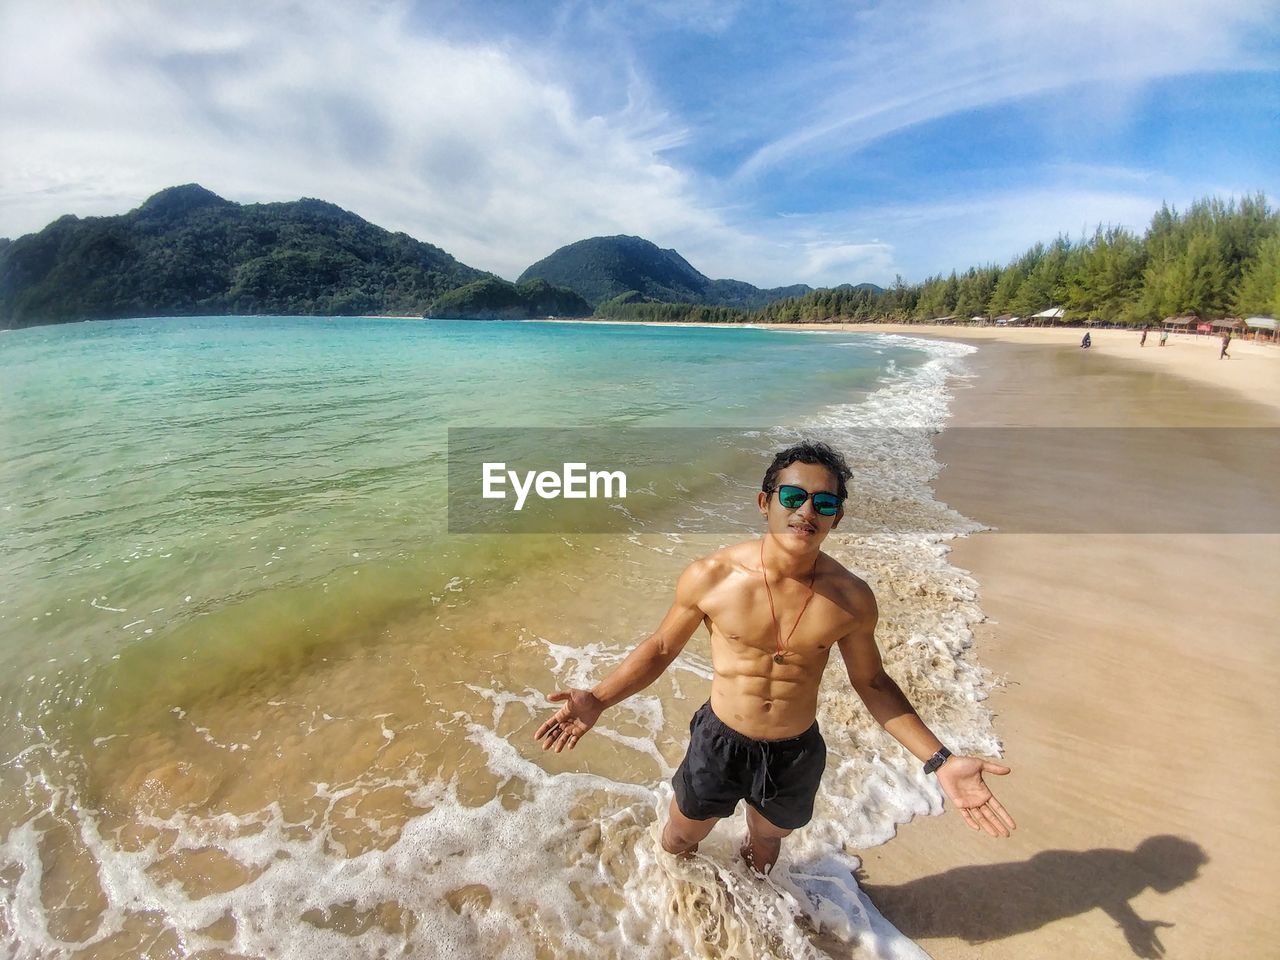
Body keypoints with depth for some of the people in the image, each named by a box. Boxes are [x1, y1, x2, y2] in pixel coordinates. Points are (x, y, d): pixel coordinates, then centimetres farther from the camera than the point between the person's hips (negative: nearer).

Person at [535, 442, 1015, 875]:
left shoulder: (851, 598, -16)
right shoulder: (709, 577, -22)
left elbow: (871, 681, -1)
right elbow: (661, 647, -8)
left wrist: (940, 761, -7)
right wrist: (597, 700, -19)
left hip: (795, 755, 2)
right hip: (719, 744, -1)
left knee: (765, 844, 30)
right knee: (677, 842, 23)